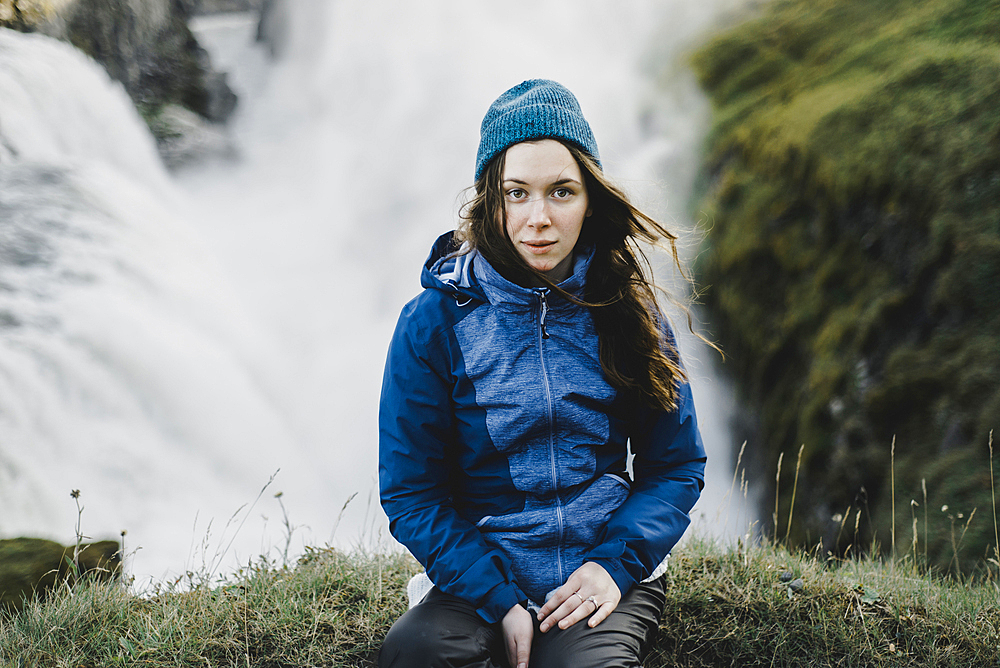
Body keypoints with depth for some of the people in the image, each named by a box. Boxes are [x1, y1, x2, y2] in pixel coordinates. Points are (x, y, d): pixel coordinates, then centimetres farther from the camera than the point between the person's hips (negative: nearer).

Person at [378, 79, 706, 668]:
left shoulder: (627, 310, 3)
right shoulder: (435, 322, -3)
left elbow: (678, 466, 9)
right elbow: (410, 492, -1)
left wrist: (615, 564, -8)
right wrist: (499, 600, -13)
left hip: (611, 580, 0)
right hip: (482, 580, 0)